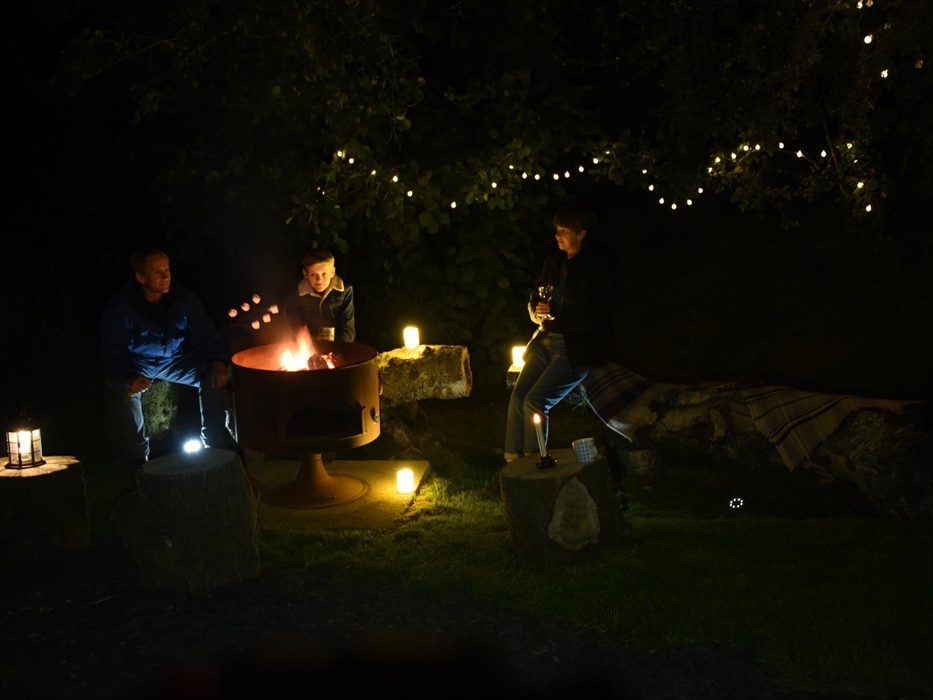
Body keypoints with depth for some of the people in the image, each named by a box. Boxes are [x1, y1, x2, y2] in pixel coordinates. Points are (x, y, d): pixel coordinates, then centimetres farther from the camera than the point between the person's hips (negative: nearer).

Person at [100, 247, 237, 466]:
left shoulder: (184, 300, -15)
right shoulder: (119, 307, -23)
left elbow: (205, 337, -10)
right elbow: (113, 351, -27)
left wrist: (218, 362, -32)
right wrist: (130, 377, -48)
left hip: (176, 360, 3)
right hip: (137, 365, -3)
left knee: (213, 376, -20)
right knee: (126, 390, -34)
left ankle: (215, 438, 1)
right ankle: (138, 455, -15)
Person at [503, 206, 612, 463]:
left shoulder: (595, 265, -9)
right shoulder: (554, 262, 11)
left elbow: (590, 315, -15)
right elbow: (534, 301, 17)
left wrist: (552, 317, -9)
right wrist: (538, 312, -6)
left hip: (577, 347, -7)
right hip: (547, 341, 7)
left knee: (535, 401, -19)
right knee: (518, 397, -10)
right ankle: (511, 462, -5)